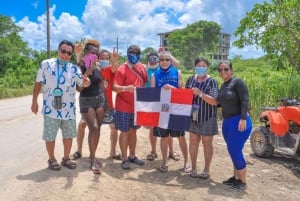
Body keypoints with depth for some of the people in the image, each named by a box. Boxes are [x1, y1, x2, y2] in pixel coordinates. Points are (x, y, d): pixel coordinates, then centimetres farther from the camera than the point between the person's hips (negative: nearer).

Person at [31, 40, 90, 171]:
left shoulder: (74, 69, 2)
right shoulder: (46, 64, -2)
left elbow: (80, 87, -1)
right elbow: (38, 83, 2)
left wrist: (85, 84, -25)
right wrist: (34, 101, 1)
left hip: (68, 108, 2)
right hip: (51, 108, -2)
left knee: (69, 134, 11)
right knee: (50, 135, 7)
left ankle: (66, 158, 29)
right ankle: (51, 159, 26)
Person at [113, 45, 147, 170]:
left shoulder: (142, 68, 5)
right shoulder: (122, 69, -13)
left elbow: (145, 83, 16)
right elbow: (115, 87, -19)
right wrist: (126, 88, -37)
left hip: (137, 106, 6)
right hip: (124, 107, -6)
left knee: (133, 131, 16)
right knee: (125, 132, 2)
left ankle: (132, 156, 30)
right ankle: (124, 159, 15)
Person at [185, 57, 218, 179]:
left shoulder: (212, 81, -10)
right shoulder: (191, 79, 4)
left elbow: (214, 101, -19)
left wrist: (200, 93, -27)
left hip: (207, 117, -4)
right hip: (193, 116, 4)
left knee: (207, 143, 8)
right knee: (193, 141, 11)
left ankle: (206, 170, 22)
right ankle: (193, 168, 25)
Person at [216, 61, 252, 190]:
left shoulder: (237, 82, -9)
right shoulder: (223, 85, 15)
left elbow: (245, 100, -16)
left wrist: (243, 119, -24)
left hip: (239, 121, -8)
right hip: (227, 122, 8)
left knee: (235, 151, -6)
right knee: (232, 151, 13)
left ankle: (242, 181, 9)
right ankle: (236, 177, 25)